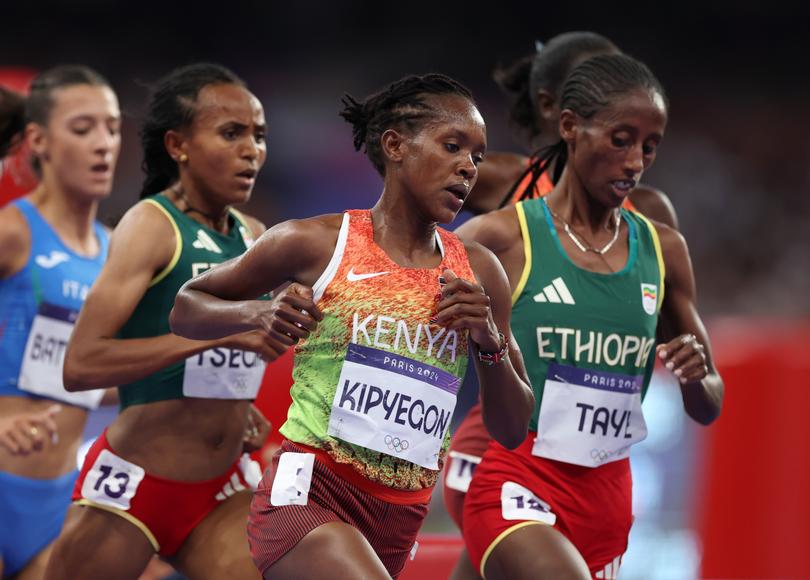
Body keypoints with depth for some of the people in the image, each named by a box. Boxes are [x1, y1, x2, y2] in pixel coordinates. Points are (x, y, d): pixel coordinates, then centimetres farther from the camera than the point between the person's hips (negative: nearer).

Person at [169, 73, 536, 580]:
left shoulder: (479, 274, 8)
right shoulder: (317, 244, -3)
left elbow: (512, 431, 12)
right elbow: (185, 309, 10)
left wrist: (491, 343, -6)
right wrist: (258, 314, -11)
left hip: (400, 520, 5)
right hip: (309, 492, -5)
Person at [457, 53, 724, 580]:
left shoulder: (663, 250, 8)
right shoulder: (502, 237, -7)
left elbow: (708, 410, 15)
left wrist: (697, 380, -7)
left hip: (608, 498, 6)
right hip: (518, 489, -6)